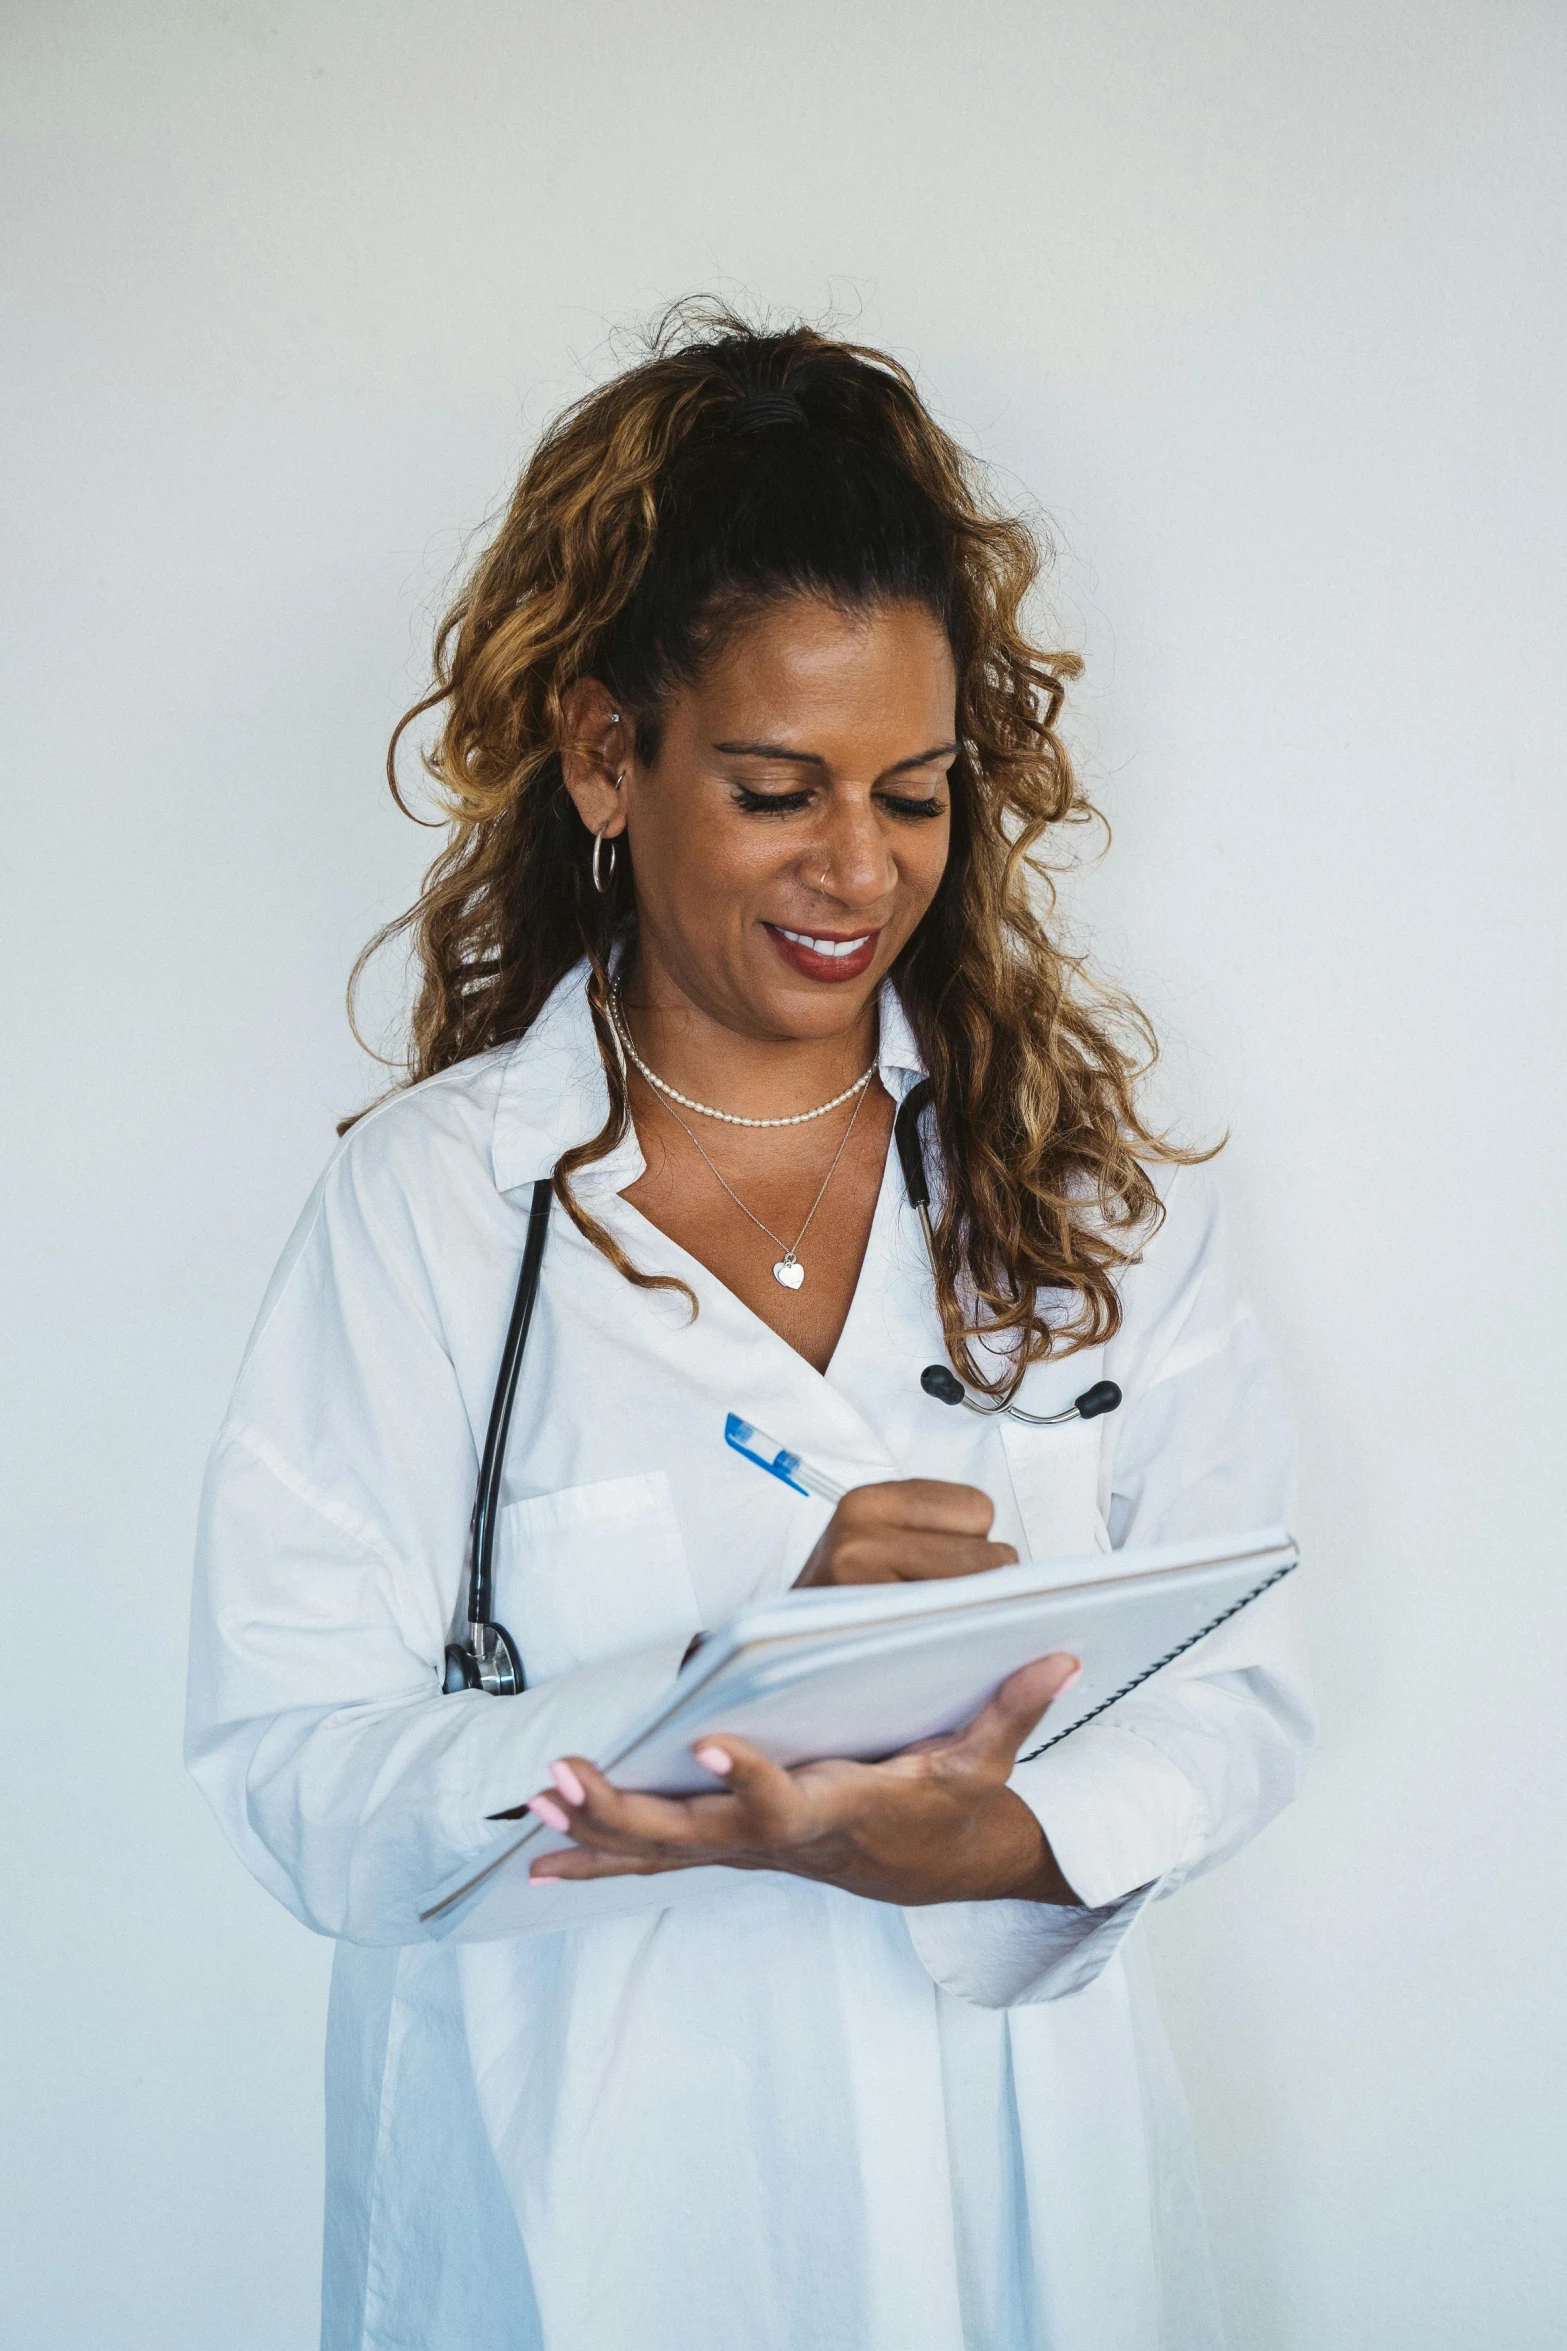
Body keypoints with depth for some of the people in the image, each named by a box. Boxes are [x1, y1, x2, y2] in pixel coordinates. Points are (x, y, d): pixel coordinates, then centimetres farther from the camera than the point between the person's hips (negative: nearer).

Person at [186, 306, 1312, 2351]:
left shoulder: (1089, 1173, 0)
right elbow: (294, 1768, -14)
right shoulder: (427, 1205, -8)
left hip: (1011, 2172, 2)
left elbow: (1239, 1686, -5)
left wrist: (989, 1839, -24)